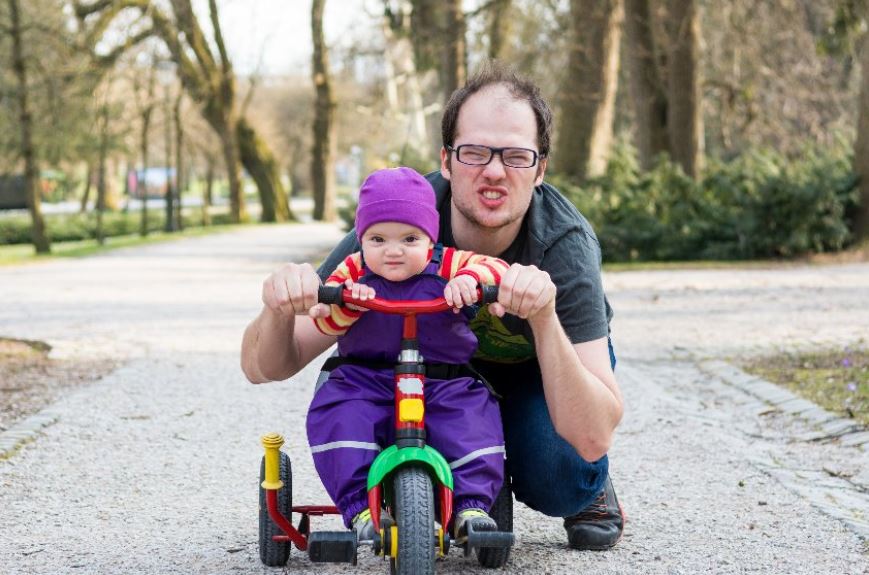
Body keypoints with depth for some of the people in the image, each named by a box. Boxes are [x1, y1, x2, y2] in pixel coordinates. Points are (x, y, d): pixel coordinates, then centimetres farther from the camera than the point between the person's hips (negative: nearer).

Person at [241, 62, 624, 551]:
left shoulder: (564, 245, -35)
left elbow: (594, 438, -40)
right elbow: (265, 367, -26)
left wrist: (544, 318, -55)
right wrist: (280, 311, -50)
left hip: (548, 364, -2)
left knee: (561, 485, -32)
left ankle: (588, 489, 6)